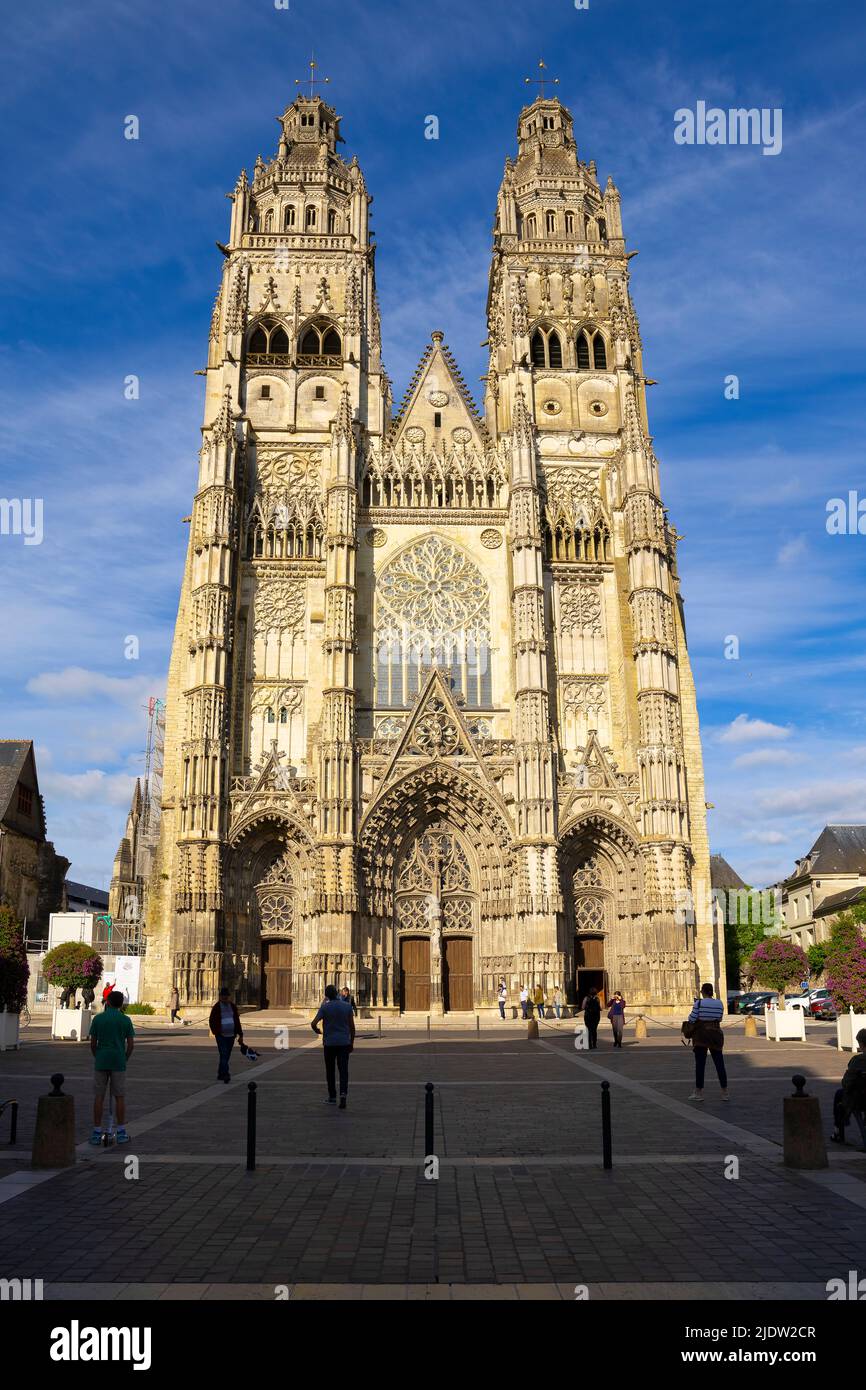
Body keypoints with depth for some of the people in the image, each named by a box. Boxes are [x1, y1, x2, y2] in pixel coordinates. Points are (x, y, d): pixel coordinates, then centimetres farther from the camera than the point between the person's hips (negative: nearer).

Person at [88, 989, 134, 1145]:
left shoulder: (97, 1019, -1)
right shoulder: (125, 1020, -2)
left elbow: (93, 1043, 2)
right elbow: (130, 1044, -2)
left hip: (101, 1062, 0)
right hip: (119, 1062, 0)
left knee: (99, 1097, 6)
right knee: (119, 1097, 6)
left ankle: (97, 1133, 8)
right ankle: (121, 1133, 8)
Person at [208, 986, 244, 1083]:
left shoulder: (232, 1007, 9)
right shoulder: (216, 1007, -3)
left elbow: (237, 1021, 13)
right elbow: (211, 1021, 0)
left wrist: (240, 1035, 9)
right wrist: (216, 1032, -11)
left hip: (231, 1035, 5)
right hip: (221, 1035, -4)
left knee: (226, 1056, 11)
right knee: (224, 1055, -14)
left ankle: (220, 1074, 23)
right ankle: (226, 1074, -19)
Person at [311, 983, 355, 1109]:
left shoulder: (325, 1007, -7)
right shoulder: (347, 1006, 0)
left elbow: (313, 1023, -15)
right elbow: (352, 1026, 2)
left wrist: (317, 1031, 8)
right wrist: (352, 1042, 11)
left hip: (329, 1043, -1)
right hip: (344, 1042, 1)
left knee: (330, 1071, 11)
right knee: (343, 1070, 2)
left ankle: (332, 1097, 16)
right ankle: (343, 1093, -18)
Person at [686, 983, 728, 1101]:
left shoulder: (699, 1003, -11)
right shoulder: (719, 1003, 2)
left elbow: (691, 1019, -9)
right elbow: (720, 1018, 13)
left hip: (701, 1035, -3)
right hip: (716, 1034, 4)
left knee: (700, 1064, 2)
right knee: (719, 1064, 8)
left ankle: (698, 1092, 6)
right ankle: (725, 1093, 10)